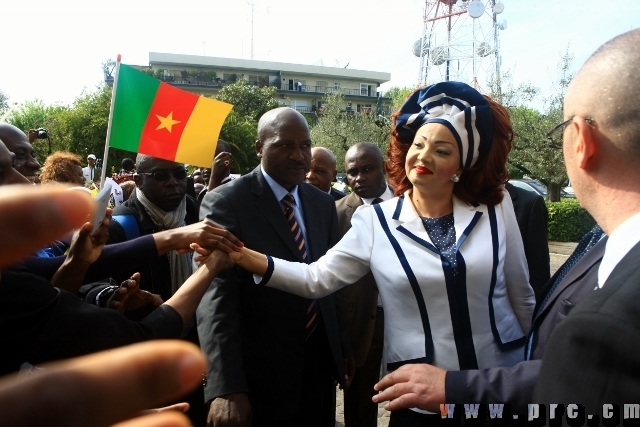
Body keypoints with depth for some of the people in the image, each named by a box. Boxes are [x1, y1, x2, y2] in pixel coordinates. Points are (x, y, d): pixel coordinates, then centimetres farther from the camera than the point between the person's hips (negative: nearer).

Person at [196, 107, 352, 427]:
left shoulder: (323, 204, 4)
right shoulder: (225, 203, -14)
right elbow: (215, 295, -21)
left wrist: (343, 349, 13)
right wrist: (226, 386, -28)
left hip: (319, 364, 5)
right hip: (259, 375, -5)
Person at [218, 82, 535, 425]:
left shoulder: (497, 209, -4)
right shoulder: (376, 221, -8)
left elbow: (522, 298, 4)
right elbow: (316, 279, -13)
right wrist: (246, 257, -26)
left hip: (501, 385, 2)